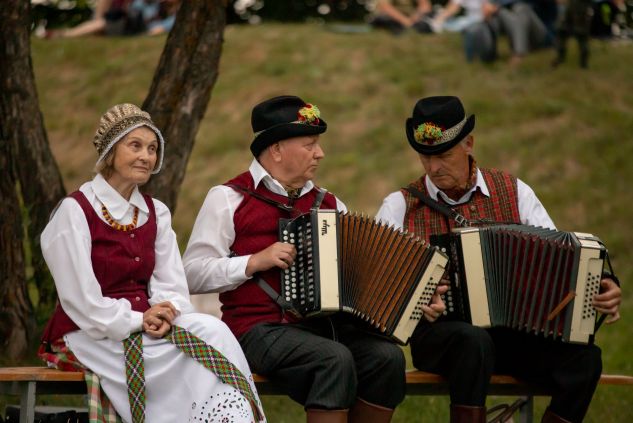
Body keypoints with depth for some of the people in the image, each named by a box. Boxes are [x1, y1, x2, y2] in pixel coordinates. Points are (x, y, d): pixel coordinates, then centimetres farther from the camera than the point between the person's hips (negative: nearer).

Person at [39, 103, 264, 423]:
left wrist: (166, 313, -15)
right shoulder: (75, 212, -8)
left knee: (212, 330, -26)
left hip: (145, 327, 6)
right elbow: (80, 301, -13)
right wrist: (138, 321, -19)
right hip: (88, 337, -6)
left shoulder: (155, 213, 12)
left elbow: (172, 286, 7)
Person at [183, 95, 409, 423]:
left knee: (387, 356, -22)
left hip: (327, 325, 5)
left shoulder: (328, 204, 20)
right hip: (261, 328, -5)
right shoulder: (229, 199, 4)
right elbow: (193, 274, -3)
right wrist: (255, 261, -12)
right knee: (335, 359, -32)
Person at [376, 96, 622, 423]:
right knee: (474, 341, -38)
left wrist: (602, 287, -13)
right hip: (438, 332, -2)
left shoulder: (514, 193, 10)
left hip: (511, 334, 2)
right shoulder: (401, 206, 6)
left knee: (584, 356, -24)